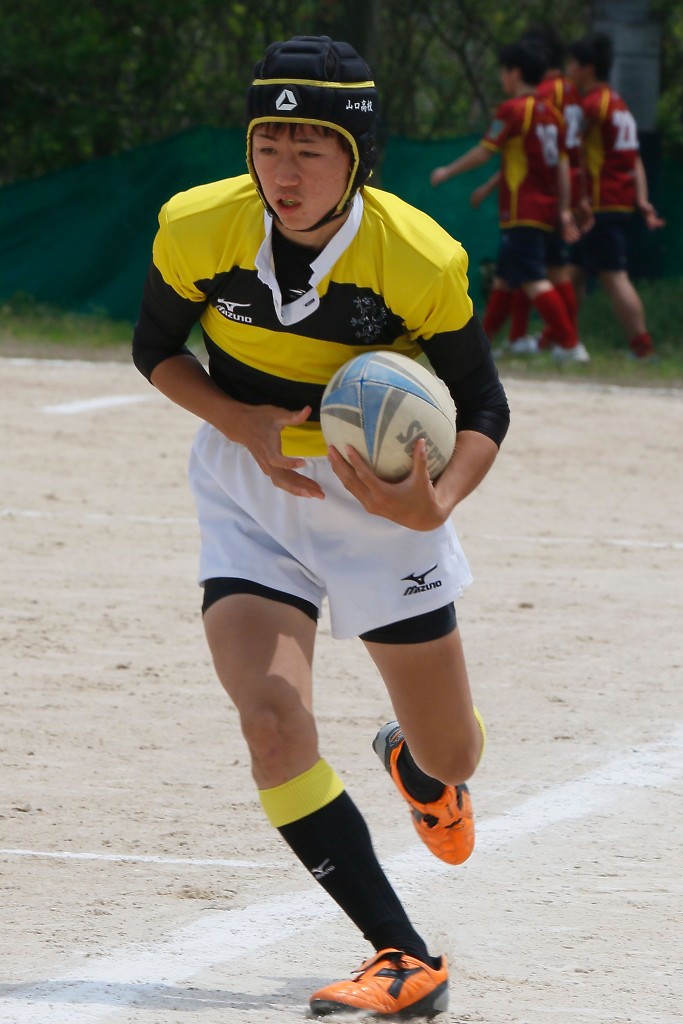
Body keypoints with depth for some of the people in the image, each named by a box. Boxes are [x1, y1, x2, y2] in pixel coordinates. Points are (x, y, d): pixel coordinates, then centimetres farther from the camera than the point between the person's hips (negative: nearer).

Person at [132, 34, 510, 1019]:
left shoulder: (422, 261, -21)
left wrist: (434, 505, -29)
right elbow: (155, 349, 1)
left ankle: (408, 758, 50)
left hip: (382, 493, 0)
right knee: (270, 718, -22)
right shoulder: (197, 229, -17)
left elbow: (484, 408, -9)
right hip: (249, 492, 0)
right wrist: (243, 424, -17)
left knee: (450, 759, 9)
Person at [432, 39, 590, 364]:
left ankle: (570, 345, -20)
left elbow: (483, 153, -8)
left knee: (533, 280, -12)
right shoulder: (551, 114, 13)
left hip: (521, 212, -9)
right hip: (545, 210, 9)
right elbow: (562, 166, 12)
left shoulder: (513, 109, -10)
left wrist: (447, 172, 6)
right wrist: (564, 210, 14)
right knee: (504, 277, 17)